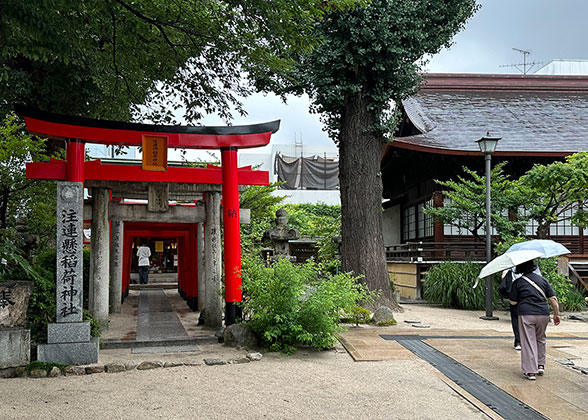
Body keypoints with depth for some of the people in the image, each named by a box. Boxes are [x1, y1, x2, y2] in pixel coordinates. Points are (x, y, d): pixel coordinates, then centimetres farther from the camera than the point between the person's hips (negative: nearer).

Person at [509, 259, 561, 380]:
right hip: (543, 313, 3)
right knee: (540, 339, 23)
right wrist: (556, 314, 14)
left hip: (526, 314, -3)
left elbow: (513, 302, 4)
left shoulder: (517, 282, 2)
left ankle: (531, 372, 0)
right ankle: (541, 365, 27)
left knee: (528, 342, 1)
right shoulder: (543, 279, 10)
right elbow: (553, 299, 6)